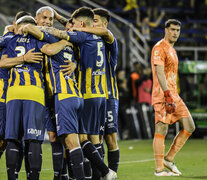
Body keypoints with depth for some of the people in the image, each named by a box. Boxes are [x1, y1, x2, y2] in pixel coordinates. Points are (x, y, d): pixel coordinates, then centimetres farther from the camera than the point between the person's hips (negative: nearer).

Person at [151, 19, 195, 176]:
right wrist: (168, 95, -26)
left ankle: (169, 159, 12)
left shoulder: (172, 50, 22)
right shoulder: (159, 48, -8)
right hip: (162, 95, -9)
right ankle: (159, 169, -4)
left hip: (174, 96, 10)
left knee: (189, 127, 5)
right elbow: (159, 72, -18)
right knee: (161, 130, -7)